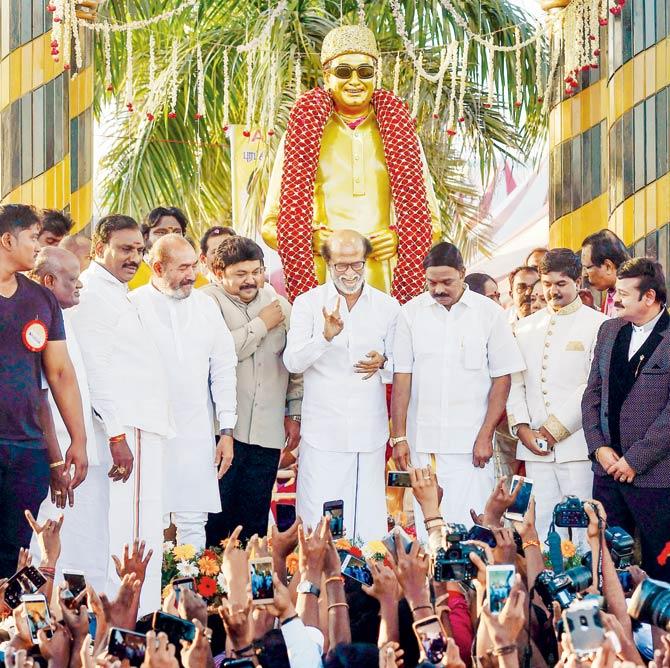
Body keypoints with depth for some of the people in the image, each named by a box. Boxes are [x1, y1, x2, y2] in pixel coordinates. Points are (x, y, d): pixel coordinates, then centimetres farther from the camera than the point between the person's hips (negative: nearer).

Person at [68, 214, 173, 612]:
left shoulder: (116, 293, 21)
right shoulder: (93, 292, -11)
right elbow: (96, 369, -17)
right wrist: (118, 435, -21)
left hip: (145, 425, 10)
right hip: (129, 429, -10)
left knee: (147, 529, 11)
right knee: (135, 530, -12)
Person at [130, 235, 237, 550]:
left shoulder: (205, 305, 11)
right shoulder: (133, 305, -3)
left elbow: (223, 369, 12)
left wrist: (227, 430, 7)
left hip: (196, 436, 4)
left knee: (193, 523, 3)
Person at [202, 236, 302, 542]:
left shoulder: (279, 304, 14)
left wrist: (294, 414, 18)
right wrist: (262, 324, -8)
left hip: (267, 433, 5)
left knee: (255, 520, 7)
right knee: (216, 516, -7)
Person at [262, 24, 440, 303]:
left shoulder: (398, 133, 15)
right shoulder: (302, 133, 11)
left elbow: (432, 223, 16)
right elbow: (271, 224, 10)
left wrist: (399, 237, -5)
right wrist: (311, 238, -10)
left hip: (387, 287, 1)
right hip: (321, 286, -1)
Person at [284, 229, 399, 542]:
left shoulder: (387, 306, 9)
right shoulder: (308, 303, 3)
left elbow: (399, 365, 15)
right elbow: (292, 362, -6)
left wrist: (383, 363, -9)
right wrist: (326, 336, -24)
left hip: (370, 430, 2)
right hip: (323, 431, -2)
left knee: (370, 523, 3)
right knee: (320, 526, -4)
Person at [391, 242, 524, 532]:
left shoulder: (489, 313, 0)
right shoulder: (412, 312, 4)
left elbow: (502, 378, 1)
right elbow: (402, 377, 4)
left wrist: (485, 436, -6)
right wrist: (399, 437, -1)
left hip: (470, 443, -1)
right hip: (422, 443, 2)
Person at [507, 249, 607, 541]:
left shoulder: (598, 325, 0)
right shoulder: (526, 328, 17)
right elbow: (515, 383, 14)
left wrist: (555, 429, -9)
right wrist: (522, 428, 0)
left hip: (577, 443, -4)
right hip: (535, 442, 4)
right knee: (541, 525, 3)